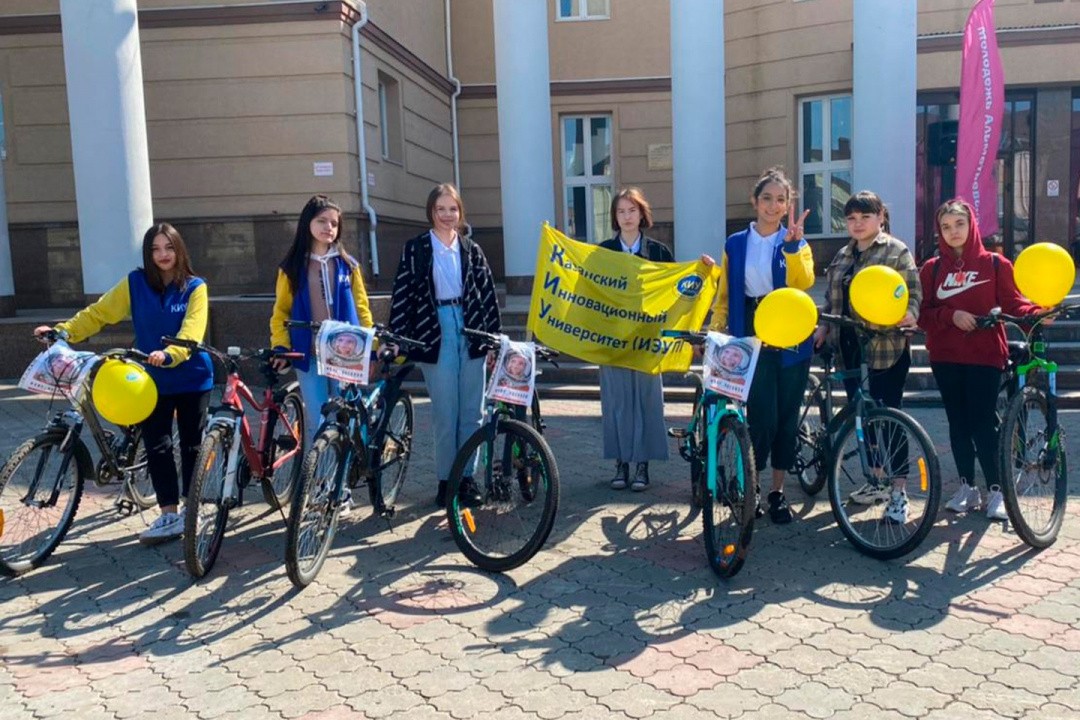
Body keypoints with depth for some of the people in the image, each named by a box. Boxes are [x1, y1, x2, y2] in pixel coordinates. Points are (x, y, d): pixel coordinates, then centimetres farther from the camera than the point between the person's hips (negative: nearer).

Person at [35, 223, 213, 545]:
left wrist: (169, 354, -36)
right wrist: (63, 331, -10)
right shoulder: (135, 283, 1)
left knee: (192, 445, 6)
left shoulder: (195, 288, -6)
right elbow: (98, 313, 2)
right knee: (157, 446, -2)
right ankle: (169, 515, 5)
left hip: (192, 379, -2)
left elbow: (192, 330, -19)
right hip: (153, 380, 2)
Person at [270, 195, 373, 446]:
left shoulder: (347, 265, 8)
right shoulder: (292, 267, 7)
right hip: (309, 355, 0)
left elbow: (361, 307, 9)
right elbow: (281, 311, 6)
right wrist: (280, 347, -7)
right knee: (317, 422, 0)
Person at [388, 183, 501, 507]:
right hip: (434, 333, -3)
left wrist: (496, 337, 5)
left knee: (471, 411, 5)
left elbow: (487, 293, 9)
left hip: (470, 332, 3)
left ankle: (467, 477, 16)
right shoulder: (415, 249, 2)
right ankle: (445, 480, 12)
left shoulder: (471, 249, 10)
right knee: (445, 412, 1)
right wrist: (398, 338, -8)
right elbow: (402, 295, -2)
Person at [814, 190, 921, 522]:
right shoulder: (842, 257, 17)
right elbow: (832, 299, 20)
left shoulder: (897, 251, -2)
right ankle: (878, 480, 26)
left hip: (886, 347, -6)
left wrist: (908, 315, -27)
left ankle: (897, 491, 3)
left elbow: (913, 292, -7)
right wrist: (824, 328, 7)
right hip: (850, 347, 7)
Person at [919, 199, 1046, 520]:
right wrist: (951, 315, -14)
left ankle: (997, 490, 6)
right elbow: (923, 314, 2)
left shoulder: (995, 264, 1)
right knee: (958, 423, 9)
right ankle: (967, 487, 19)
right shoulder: (932, 268, 6)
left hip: (985, 355, -3)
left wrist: (1036, 313, -21)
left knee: (983, 423, -5)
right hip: (945, 357, 3)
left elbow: (1012, 303, -2)